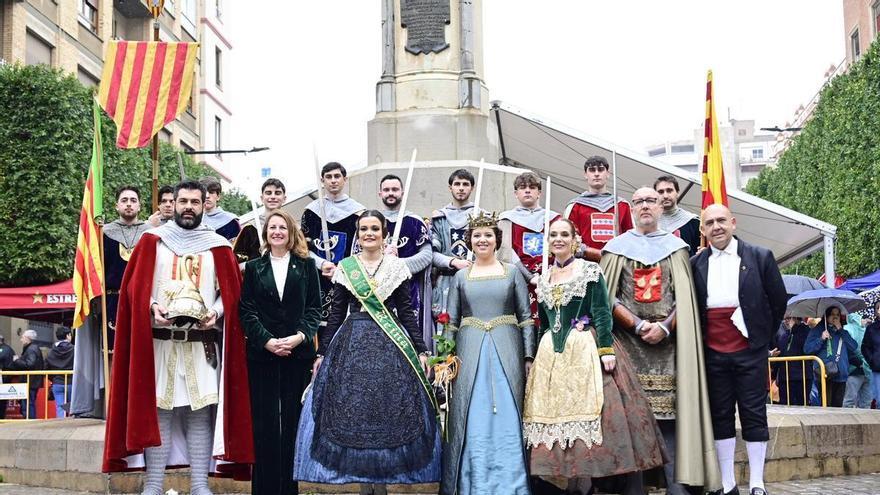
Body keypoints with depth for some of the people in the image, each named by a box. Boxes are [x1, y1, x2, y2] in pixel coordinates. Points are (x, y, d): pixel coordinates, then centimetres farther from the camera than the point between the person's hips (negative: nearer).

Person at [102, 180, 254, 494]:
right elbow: (134, 287, 6)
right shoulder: (152, 241, 9)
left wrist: (216, 312, -10)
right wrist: (151, 307, -12)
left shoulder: (218, 247, 10)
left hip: (203, 343, 0)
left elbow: (231, 292, 8)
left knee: (200, 412, -1)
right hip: (158, 340, 0)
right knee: (157, 409, -2)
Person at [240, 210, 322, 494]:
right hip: (262, 354, 0)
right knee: (265, 423, -1)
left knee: (293, 420, 1)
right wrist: (268, 341, -11)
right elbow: (246, 311, 2)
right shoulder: (253, 268, 9)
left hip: (298, 353, 0)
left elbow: (315, 308, 4)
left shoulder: (306, 266, 8)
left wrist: (299, 337, -12)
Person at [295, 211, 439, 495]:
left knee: (389, 411, -1)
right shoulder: (344, 267, 7)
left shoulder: (397, 267, 6)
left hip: (391, 344, 0)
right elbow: (336, 314, 8)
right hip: (352, 344, 1)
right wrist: (321, 352, 5)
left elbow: (406, 312, 6)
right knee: (353, 411, -1)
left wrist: (421, 350, 1)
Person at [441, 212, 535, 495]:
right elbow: (450, 322, 11)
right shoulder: (461, 277, 11)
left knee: (505, 416, -1)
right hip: (470, 351, 1)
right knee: (471, 419, 0)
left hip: (506, 350, -1)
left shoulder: (512, 272, 8)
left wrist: (529, 356, -1)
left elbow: (526, 317, 6)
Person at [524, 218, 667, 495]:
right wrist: (537, 356, 18)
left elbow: (603, 313, -7)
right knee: (554, 410, 2)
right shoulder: (543, 280, 15)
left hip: (586, 350, -5)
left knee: (587, 408, -9)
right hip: (552, 355, 5)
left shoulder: (590, 271, -1)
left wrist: (607, 349, -16)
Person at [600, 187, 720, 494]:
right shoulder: (617, 247, 9)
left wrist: (665, 327, -11)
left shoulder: (676, 247, 11)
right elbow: (609, 297, 2)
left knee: (669, 411, -6)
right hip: (628, 342, 0)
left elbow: (685, 297, 4)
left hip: (669, 341, 0)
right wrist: (638, 325, -9)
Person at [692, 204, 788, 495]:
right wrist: (698, 343, 6)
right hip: (713, 353, 2)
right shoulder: (695, 264, 5)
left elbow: (779, 300, 6)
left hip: (750, 350, -2)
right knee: (721, 416, 6)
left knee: (754, 415, 2)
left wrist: (764, 336, 8)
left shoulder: (760, 257, 1)